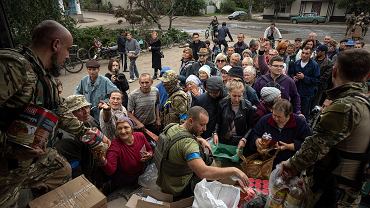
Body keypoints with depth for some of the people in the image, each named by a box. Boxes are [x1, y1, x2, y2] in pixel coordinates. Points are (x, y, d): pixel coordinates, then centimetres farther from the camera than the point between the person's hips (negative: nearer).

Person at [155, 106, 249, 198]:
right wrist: (234, 170, -37)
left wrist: (200, 140, -3)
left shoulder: (171, 127, -7)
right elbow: (203, 172, -46)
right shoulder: (187, 143, -35)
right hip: (179, 189, -8)